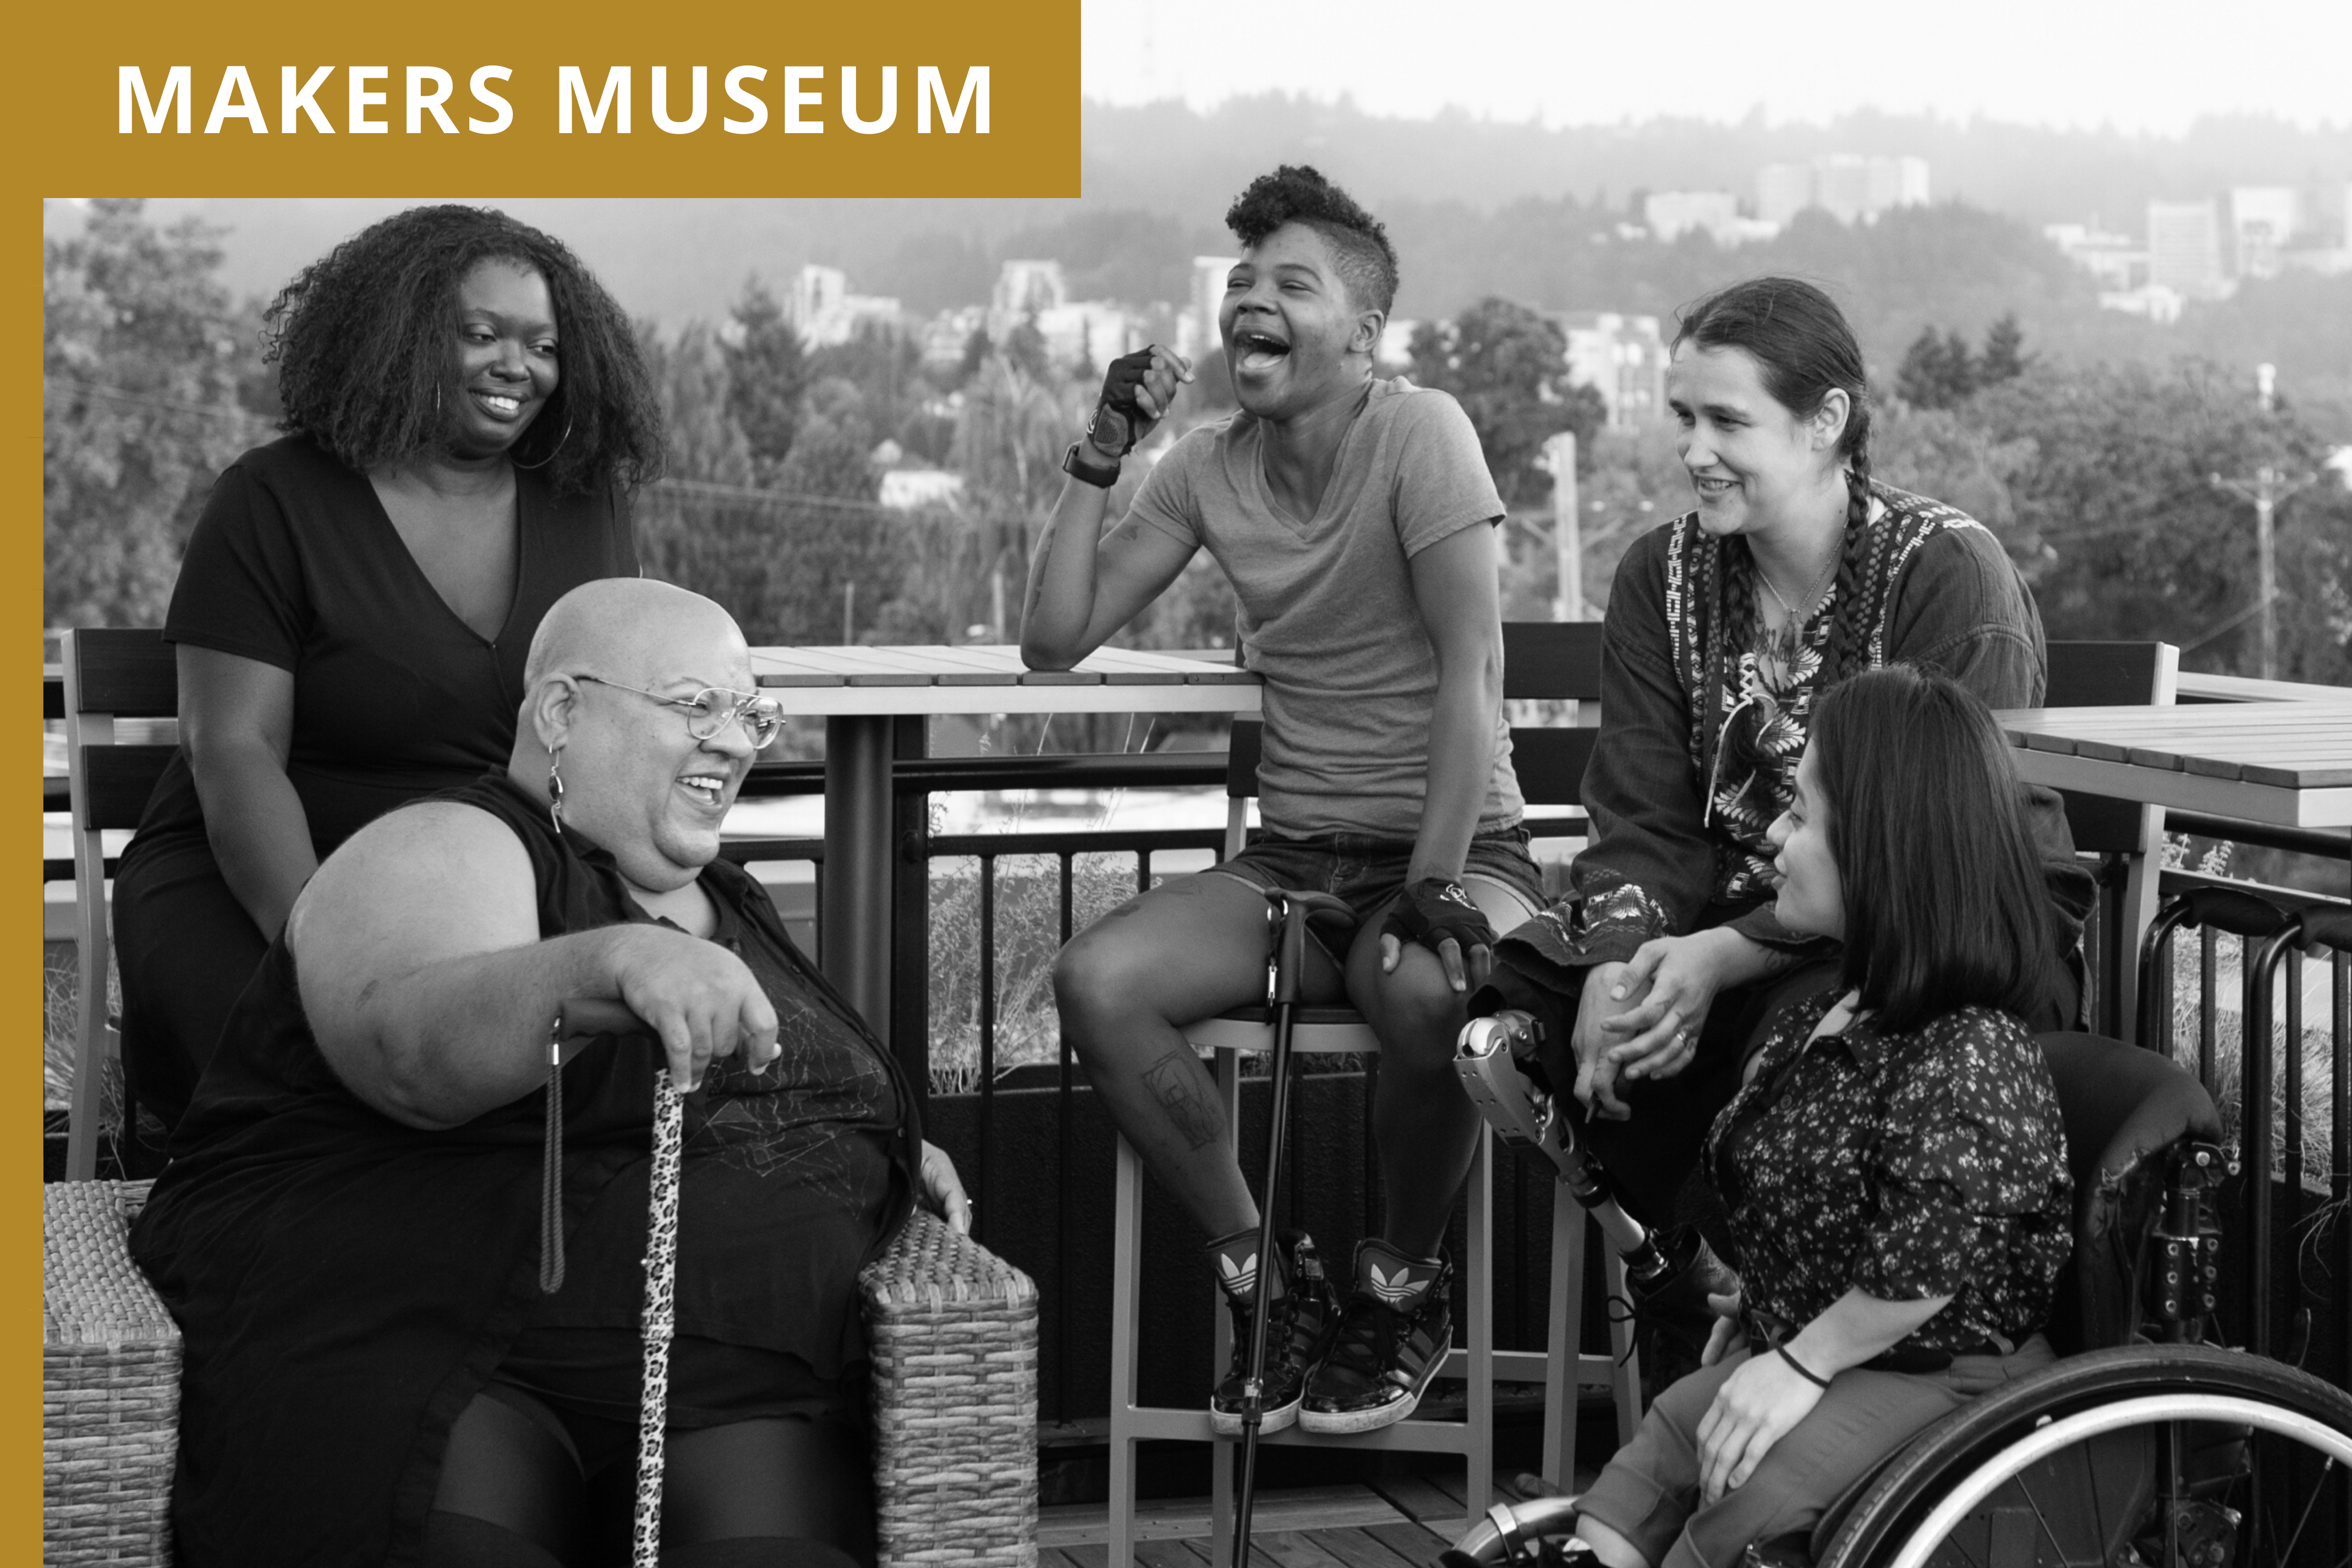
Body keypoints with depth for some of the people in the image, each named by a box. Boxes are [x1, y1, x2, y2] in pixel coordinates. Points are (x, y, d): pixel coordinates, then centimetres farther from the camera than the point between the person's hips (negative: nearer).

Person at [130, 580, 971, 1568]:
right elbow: (409, 1049, -23)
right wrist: (610, 961, -40)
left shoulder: (728, 904, 24)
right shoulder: (445, 852, -1)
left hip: (731, 1392, 5)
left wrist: (898, 1151, 21)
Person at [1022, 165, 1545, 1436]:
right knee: (1095, 981, -22)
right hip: (1294, 857, 5)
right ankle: (1264, 1276, -3)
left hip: (1456, 846, -5)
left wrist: (1433, 890, -24)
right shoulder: (1208, 467, 8)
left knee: (1429, 992, -39)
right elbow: (1053, 642, 5)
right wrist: (1098, 459, -2)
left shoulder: (1419, 433, -10)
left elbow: (1470, 672, -17)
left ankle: (1401, 1286, -8)